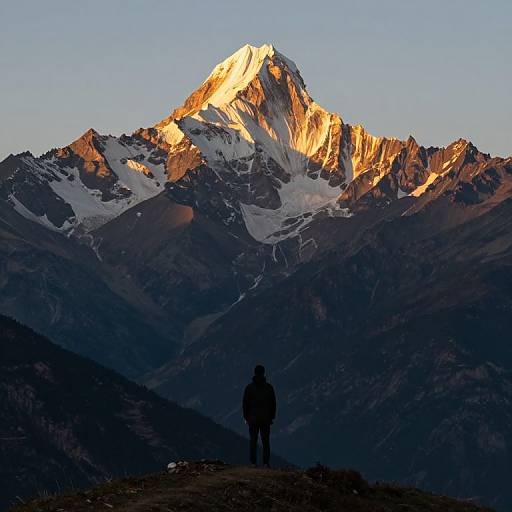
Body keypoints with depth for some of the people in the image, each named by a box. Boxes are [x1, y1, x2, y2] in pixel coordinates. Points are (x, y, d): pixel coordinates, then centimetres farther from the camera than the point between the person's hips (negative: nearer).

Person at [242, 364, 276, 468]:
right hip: (266, 419, 0)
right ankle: (266, 462, -1)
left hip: (253, 419, 0)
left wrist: (246, 417, 8)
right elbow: (273, 403, 3)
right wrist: (272, 417, 11)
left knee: (253, 441, 4)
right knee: (265, 441, 4)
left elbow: (245, 404, -1)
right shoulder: (269, 387, -2)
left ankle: (253, 462, -1)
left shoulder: (249, 387, -4)